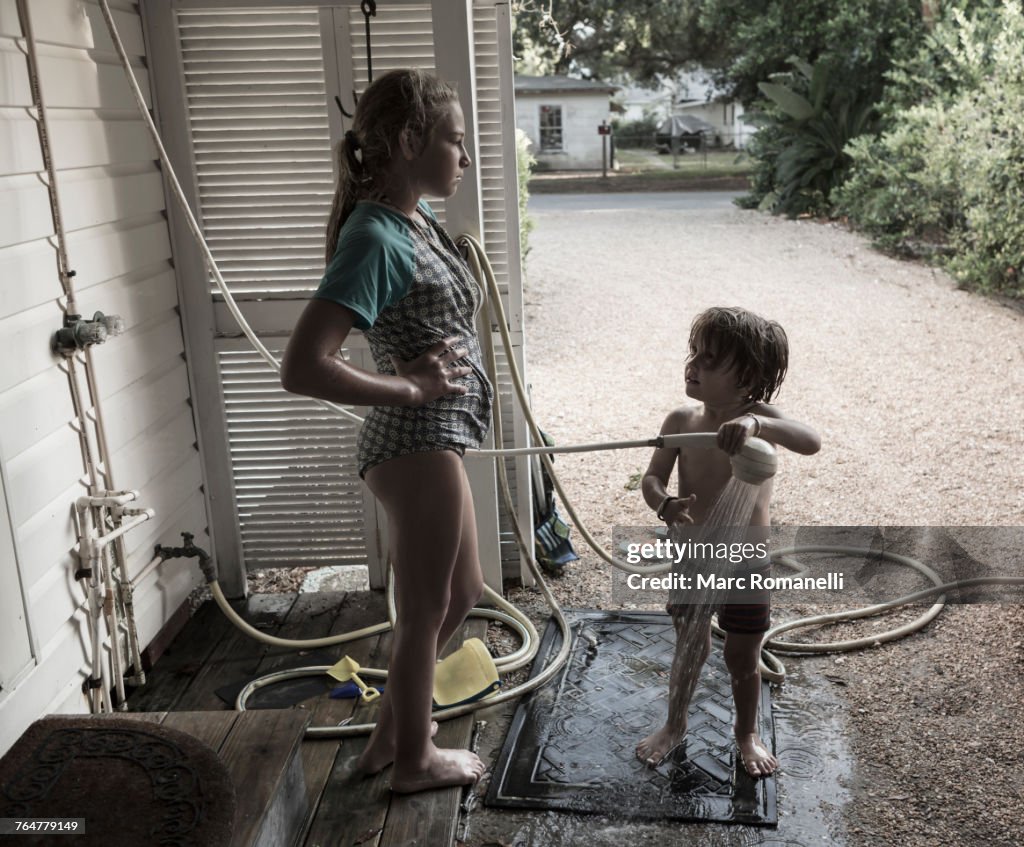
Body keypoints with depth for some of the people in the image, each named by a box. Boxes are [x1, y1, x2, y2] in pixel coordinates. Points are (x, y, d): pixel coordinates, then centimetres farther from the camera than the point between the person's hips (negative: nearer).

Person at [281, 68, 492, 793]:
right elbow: (302, 368, -29)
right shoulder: (374, 238, -22)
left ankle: (390, 732, 40)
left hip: (434, 441, 10)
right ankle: (415, 760, 33)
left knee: (461, 593, 23)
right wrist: (410, 387, -20)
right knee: (425, 612, 10)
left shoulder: (417, 217, 6)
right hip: (417, 445, -10)